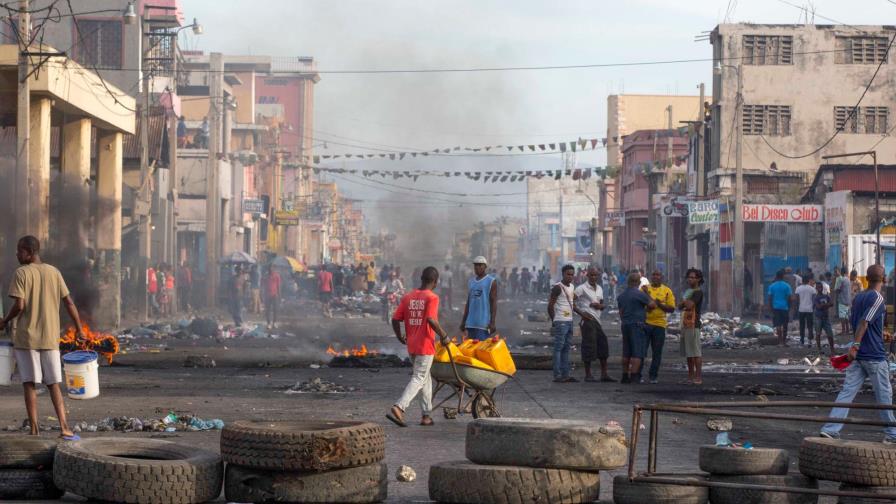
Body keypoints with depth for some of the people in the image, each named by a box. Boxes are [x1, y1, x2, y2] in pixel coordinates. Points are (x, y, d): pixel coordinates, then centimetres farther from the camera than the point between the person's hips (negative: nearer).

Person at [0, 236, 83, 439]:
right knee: (54, 384, 8)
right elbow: (69, 302, 5)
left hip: (26, 338, -4)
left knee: (29, 383, 2)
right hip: (50, 338, 4)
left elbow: (19, 306, -15)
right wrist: (79, 329, 13)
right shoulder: (54, 272, 6)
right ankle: (64, 428, -1)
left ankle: (34, 430, 0)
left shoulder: (21, 273, -8)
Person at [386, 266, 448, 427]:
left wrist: (400, 337, 19)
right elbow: (431, 320, -24)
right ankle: (398, 408, -21)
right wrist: (443, 335, -11)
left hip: (411, 346, 6)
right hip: (425, 346, -6)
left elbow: (395, 319, 3)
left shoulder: (407, 297, 6)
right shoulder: (432, 298, -11)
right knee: (419, 379, -4)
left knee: (425, 378, 19)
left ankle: (427, 415, 21)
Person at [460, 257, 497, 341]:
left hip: (483, 322, -6)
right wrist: (463, 321, 17)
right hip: (470, 323, 6)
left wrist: (492, 322, -13)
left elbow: (494, 302, -6)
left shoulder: (491, 281, -2)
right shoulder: (471, 282, 17)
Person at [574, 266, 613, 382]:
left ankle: (604, 374, 12)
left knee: (603, 345, 7)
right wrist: (581, 313, -15)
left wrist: (599, 305, 0)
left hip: (597, 320, 8)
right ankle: (588, 375, -1)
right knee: (589, 346, -7)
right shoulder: (582, 288, -6)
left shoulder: (599, 289, 17)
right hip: (587, 320, -8)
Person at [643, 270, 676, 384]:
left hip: (659, 324, 0)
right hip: (645, 323, 0)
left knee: (657, 353, 3)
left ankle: (653, 376, 12)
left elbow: (671, 309, 3)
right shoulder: (645, 288, 7)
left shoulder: (667, 290, 6)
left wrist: (660, 304, -12)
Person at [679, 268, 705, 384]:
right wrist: (684, 303, -2)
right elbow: (680, 306, 20)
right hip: (685, 324, 9)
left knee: (696, 352, -11)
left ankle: (698, 377, -14)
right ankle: (690, 376, 16)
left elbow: (690, 305, -19)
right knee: (688, 352, 11)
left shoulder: (698, 292, -7)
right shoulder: (688, 291, 21)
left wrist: (684, 302, 2)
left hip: (693, 324, -9)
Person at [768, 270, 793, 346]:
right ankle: (784, 341, 17)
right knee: (784, 325, 11)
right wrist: (789, 308, 10)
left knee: (778, 325, -3)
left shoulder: (772, 286, 0)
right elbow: (789, 298, -1)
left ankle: (780, 341, -14)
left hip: (776, 307, 0)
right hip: (785, 307, 0)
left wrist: (771, 308, 4)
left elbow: (770, 298, -1)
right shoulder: (787, 286, -1)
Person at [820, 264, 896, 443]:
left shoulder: (858, 297, 12)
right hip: (875, 355, -7)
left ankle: (830, 429, -8)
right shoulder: (877, 298, -12)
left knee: (847, 392, 2)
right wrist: (855, 346, -28)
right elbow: (864, 322, -22)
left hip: (858, 355, 7)